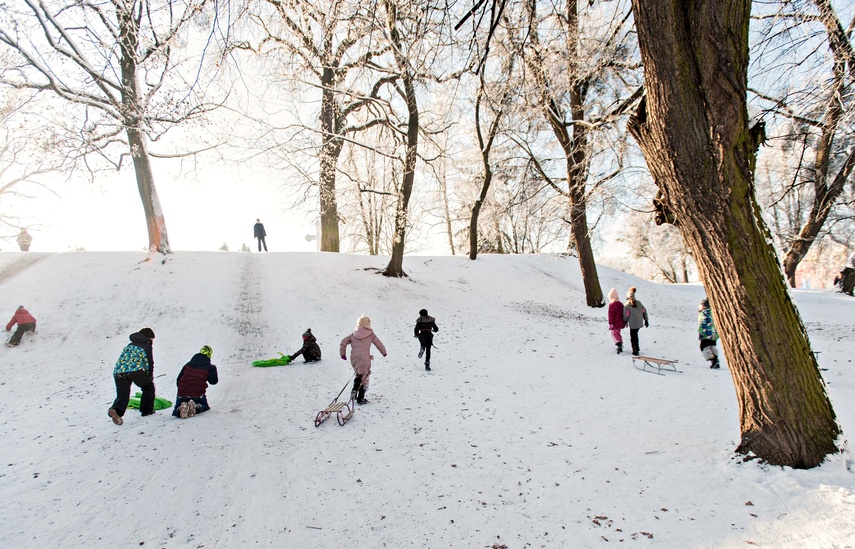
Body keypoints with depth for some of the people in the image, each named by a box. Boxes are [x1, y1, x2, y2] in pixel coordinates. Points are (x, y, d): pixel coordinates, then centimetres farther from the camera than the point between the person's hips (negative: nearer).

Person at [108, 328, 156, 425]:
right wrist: (150, 377, 26)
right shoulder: (146, 346, 14)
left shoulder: (129, 345, 33)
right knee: (148, 386, 18)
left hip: (118, 371, 5)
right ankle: (146, 410, 18)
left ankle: (116, 410, -24)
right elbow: (149, 363, 13)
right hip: (135, 370, -5)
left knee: (122, 395, 6)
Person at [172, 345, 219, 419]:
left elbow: (178, 380, 15)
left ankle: (180, 409, -16)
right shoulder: (209, 367, -1)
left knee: (176, 411, 21)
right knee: (204, 406, 26)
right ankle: (196, 407, -9)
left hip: (182, 393, 2)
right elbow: (213, 381, 11)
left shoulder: (188, 365, 11)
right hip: (198, 395, -2)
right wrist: (214, 370, 26)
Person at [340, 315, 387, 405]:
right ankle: (360, 399, 11)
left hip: (354, 359, 4)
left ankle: (354, 390, 6)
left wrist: (342, 353, 16)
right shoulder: (371, 334, 0)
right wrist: (384, 352, 22)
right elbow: (378, 343, 6)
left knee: (358, 374, 26)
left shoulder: (353, 334, 10)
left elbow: (343, 342, 7)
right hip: (364, 359, -4)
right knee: (364, 378, 9)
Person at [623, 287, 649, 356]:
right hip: (640, 323, 6)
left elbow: (626, 315, -10)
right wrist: (646, 320, 15)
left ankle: (635, 351, 7)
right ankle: (636, 348, 32)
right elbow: (644, 311, 8)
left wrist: (625, 321, 7)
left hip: (633, 324, -6)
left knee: (633, 337, 6)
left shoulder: (627, 304, -11)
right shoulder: (638, 302, 5)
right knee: (635, 335, 23)